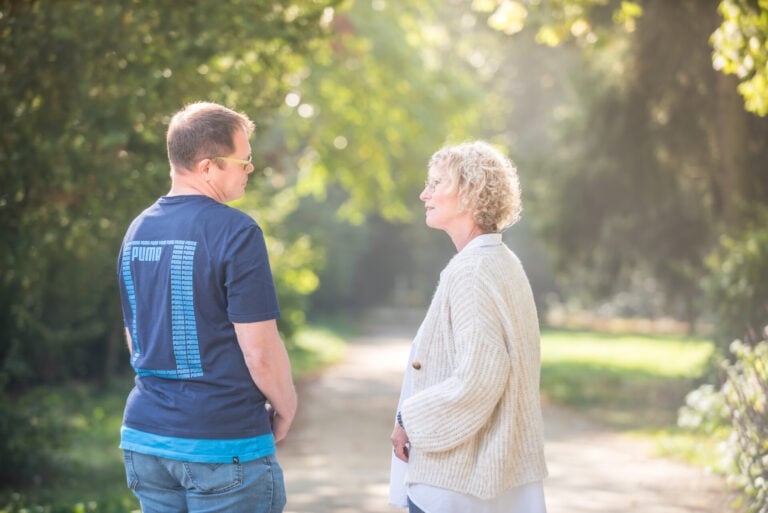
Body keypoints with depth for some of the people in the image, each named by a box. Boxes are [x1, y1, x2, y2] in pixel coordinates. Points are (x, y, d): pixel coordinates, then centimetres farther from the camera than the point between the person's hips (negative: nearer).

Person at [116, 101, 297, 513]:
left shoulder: (136, 231, 8)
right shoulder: (235, 232, -15)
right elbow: (259, 351, -16)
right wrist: (285, 409, 0)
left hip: (143, 436, 7)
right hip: (222, 445, -7)